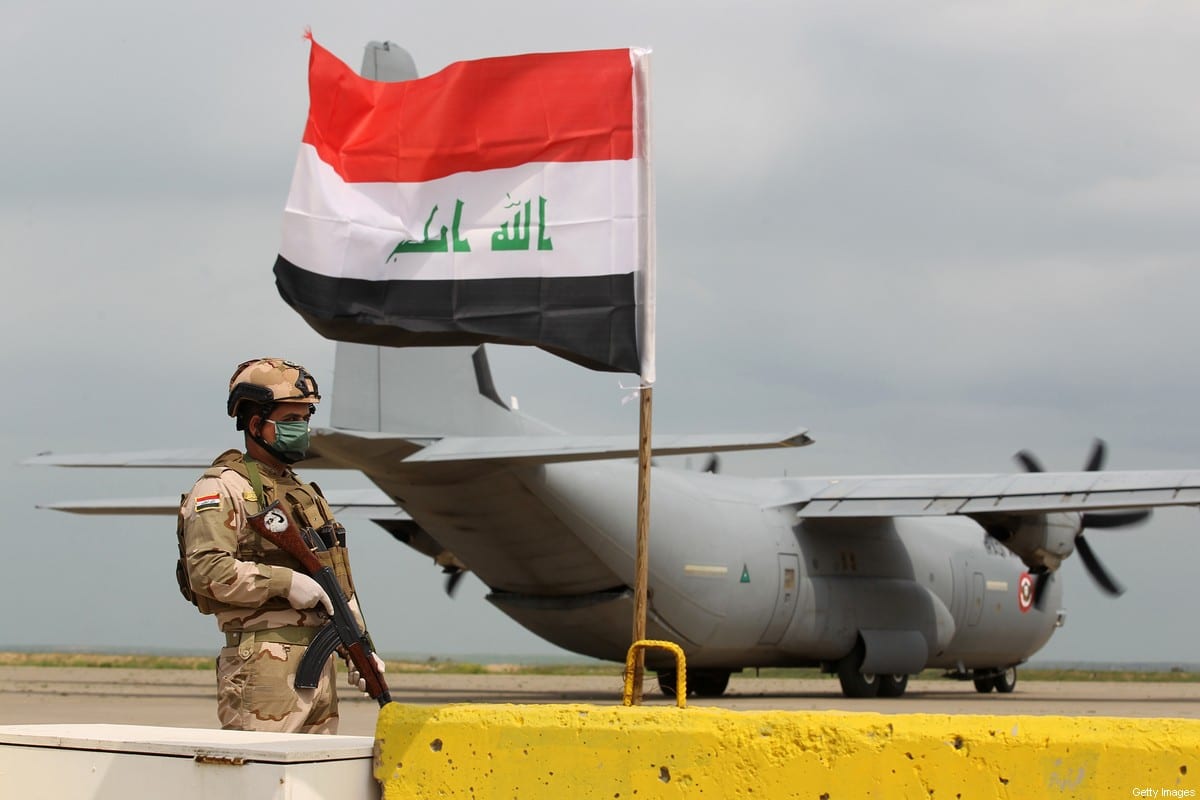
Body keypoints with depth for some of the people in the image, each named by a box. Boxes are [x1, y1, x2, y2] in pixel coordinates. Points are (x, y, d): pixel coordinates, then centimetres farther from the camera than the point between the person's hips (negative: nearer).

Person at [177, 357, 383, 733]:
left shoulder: (305, 493, 24)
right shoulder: (222, 488, -4)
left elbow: (337, 581, 27)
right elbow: (206, 570, -18)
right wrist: (285, 582, -19)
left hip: (320, 661, 9)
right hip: (264, 668, -9)